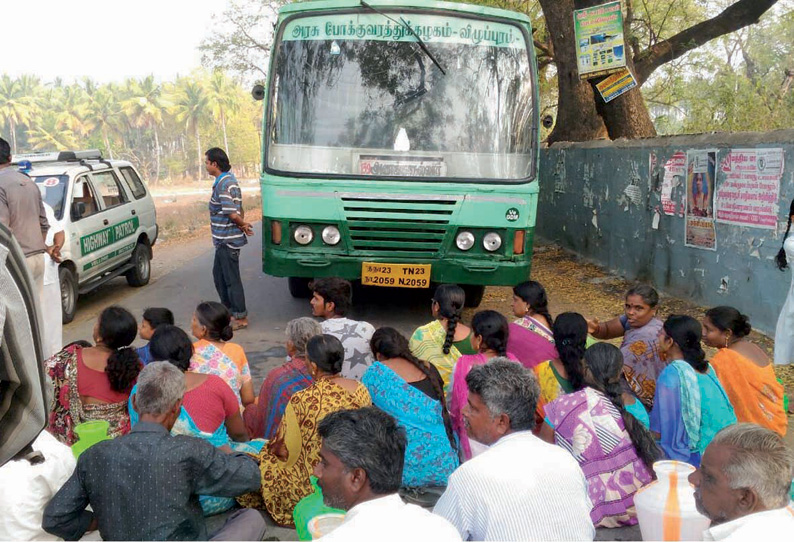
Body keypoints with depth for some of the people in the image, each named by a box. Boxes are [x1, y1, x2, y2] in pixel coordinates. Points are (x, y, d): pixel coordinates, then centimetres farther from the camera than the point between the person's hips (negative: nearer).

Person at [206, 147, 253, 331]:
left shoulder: (224, 184, -21)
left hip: (227, 240, -10)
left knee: (231, 279, -2)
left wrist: (243, 225, -8)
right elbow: (238, 210, 15)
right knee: (218, 274, 21)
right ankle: (229, 309, 32)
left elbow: (232, 213, -25)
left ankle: (241, 318, 7)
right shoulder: (228, 180, 12)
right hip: (223, 239, 10)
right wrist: (243, 224, 3)